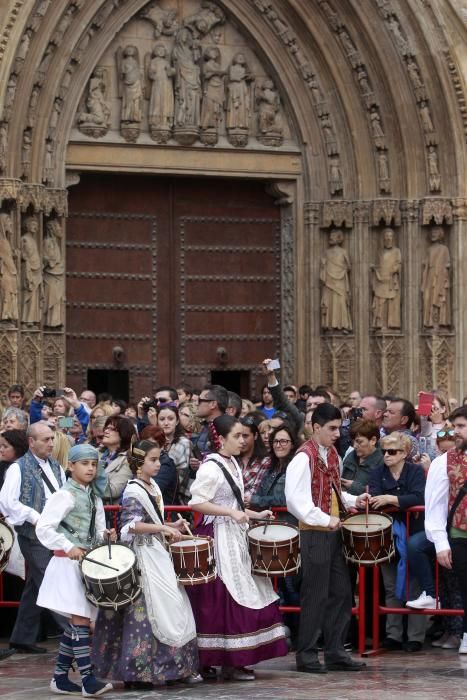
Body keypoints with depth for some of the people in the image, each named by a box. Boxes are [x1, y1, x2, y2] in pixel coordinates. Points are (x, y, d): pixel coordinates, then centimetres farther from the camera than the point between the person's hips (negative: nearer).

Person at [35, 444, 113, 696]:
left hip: (88, 562, 8)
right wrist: (68, 548, -23)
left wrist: (104, 535, 1)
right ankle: (88, 680, -15)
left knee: (75, 622, 9)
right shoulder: (65, 496, -10)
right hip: (68, 563, -8)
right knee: (81, 619, -13)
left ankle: (60, 677, 16)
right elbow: (44, 528, -16)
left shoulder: (94, 497, 14)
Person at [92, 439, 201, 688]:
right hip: (143, 556, -9)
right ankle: (136, 672, -3)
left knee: (173, 607, 9)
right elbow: (131, 525, -23)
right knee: (143, 611, -8)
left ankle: (178, 666, 15)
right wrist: (163, 528, -25)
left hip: (158, 554, 9)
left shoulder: (153, 487, 14)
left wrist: (172, 526, 11)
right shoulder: (133, 491, -13)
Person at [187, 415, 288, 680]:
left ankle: (234, 660, 15)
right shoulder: (211, 467, -13)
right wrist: (231, 513, -23)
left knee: (246, 596, 9)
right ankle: (230, 662, -3)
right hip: (219, 537, -10)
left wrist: (256, 515, 12)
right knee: (224, 598, -8)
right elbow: (197, 502, -20)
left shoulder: (233, 464, 15)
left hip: (236, 537, 10)